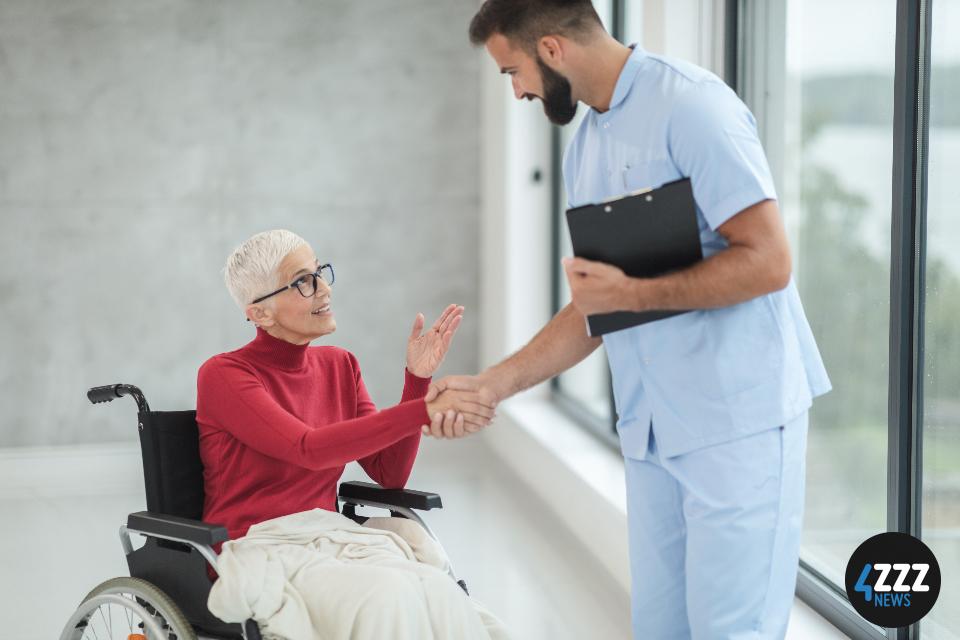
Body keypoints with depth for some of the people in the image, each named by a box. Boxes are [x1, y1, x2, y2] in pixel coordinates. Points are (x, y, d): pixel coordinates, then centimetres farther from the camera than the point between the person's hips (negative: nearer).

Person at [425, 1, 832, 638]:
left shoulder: (690, 104, -12)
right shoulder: (585, 149, 15)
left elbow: (768, 261, -18)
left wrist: (631, 293, -16)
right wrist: (492, 385, 11)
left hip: (739, 418, -8)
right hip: (651, 428, 8)